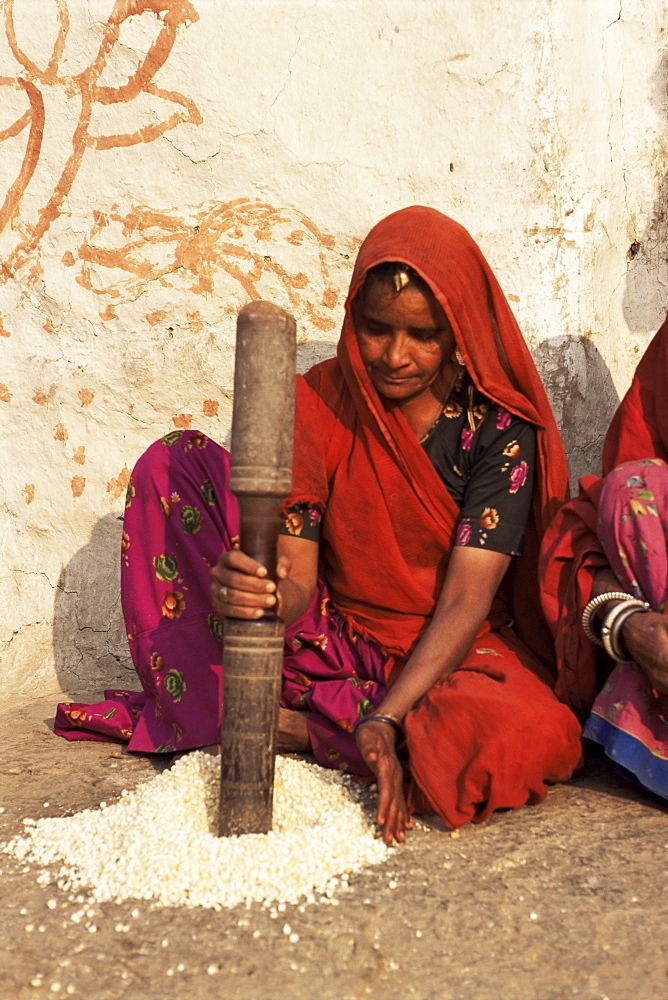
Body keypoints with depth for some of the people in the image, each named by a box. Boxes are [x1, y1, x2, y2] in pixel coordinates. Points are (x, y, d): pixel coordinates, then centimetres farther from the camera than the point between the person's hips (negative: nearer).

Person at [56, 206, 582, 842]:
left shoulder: (500, 425, -15)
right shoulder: (317, 402, -8)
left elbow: (466, 602, -20)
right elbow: (297, 583, -15)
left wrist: (385, 721, -34)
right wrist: (258, 593, -40)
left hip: (450, 651, -1)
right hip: (335, 636, 2)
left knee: (524, 738, -39)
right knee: (172, 465, -9)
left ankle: (292, 724, -17)